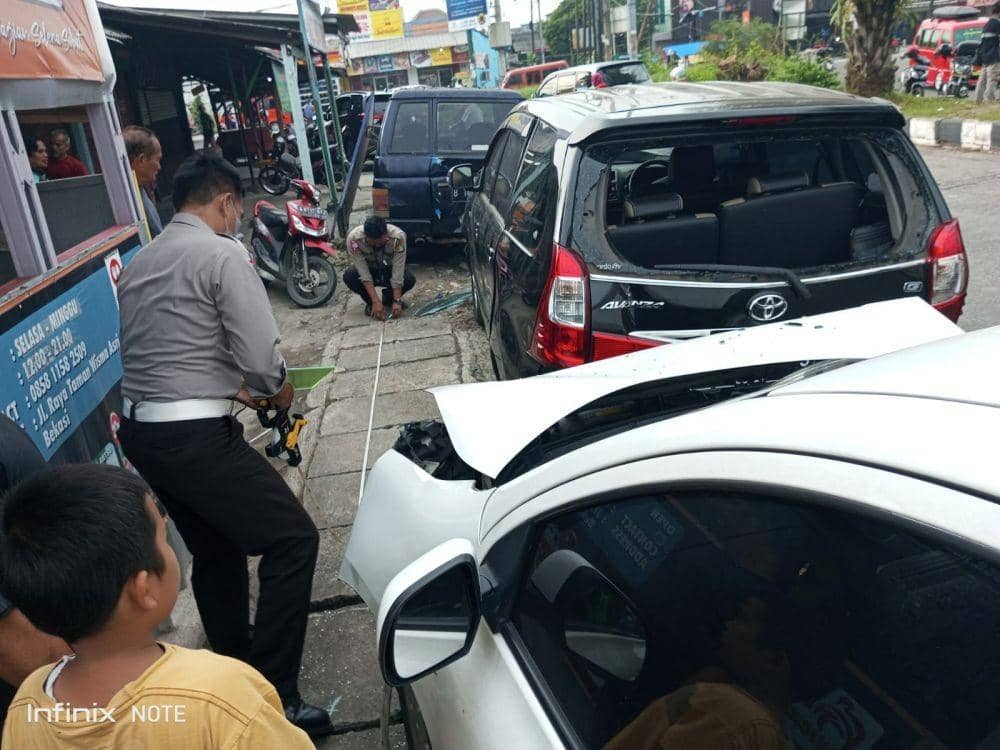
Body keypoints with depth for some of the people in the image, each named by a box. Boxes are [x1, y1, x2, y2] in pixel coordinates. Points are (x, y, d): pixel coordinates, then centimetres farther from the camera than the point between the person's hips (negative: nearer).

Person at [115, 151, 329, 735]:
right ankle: (273, 695, -1)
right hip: (196, 437, -9)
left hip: (140, 431, 9)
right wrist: (277, 389, 5)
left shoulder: (138, 262, 16)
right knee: (293, 539, -2)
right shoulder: (222, 253, -9)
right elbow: (261, 355, -16)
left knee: (216, 551, 23)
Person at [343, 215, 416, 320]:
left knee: (410, 279, -29)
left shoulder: (398, 236, -34)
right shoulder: (354, 238, -34)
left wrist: (397, 301, -35)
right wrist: (376, 301, -38)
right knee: (349, 277, -31)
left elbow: (398, 272, -31)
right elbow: (364, 273, -33)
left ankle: (388, 298, 4)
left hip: (389, 269, 0)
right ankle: (370, 302, -2)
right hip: (368, 269, 0)